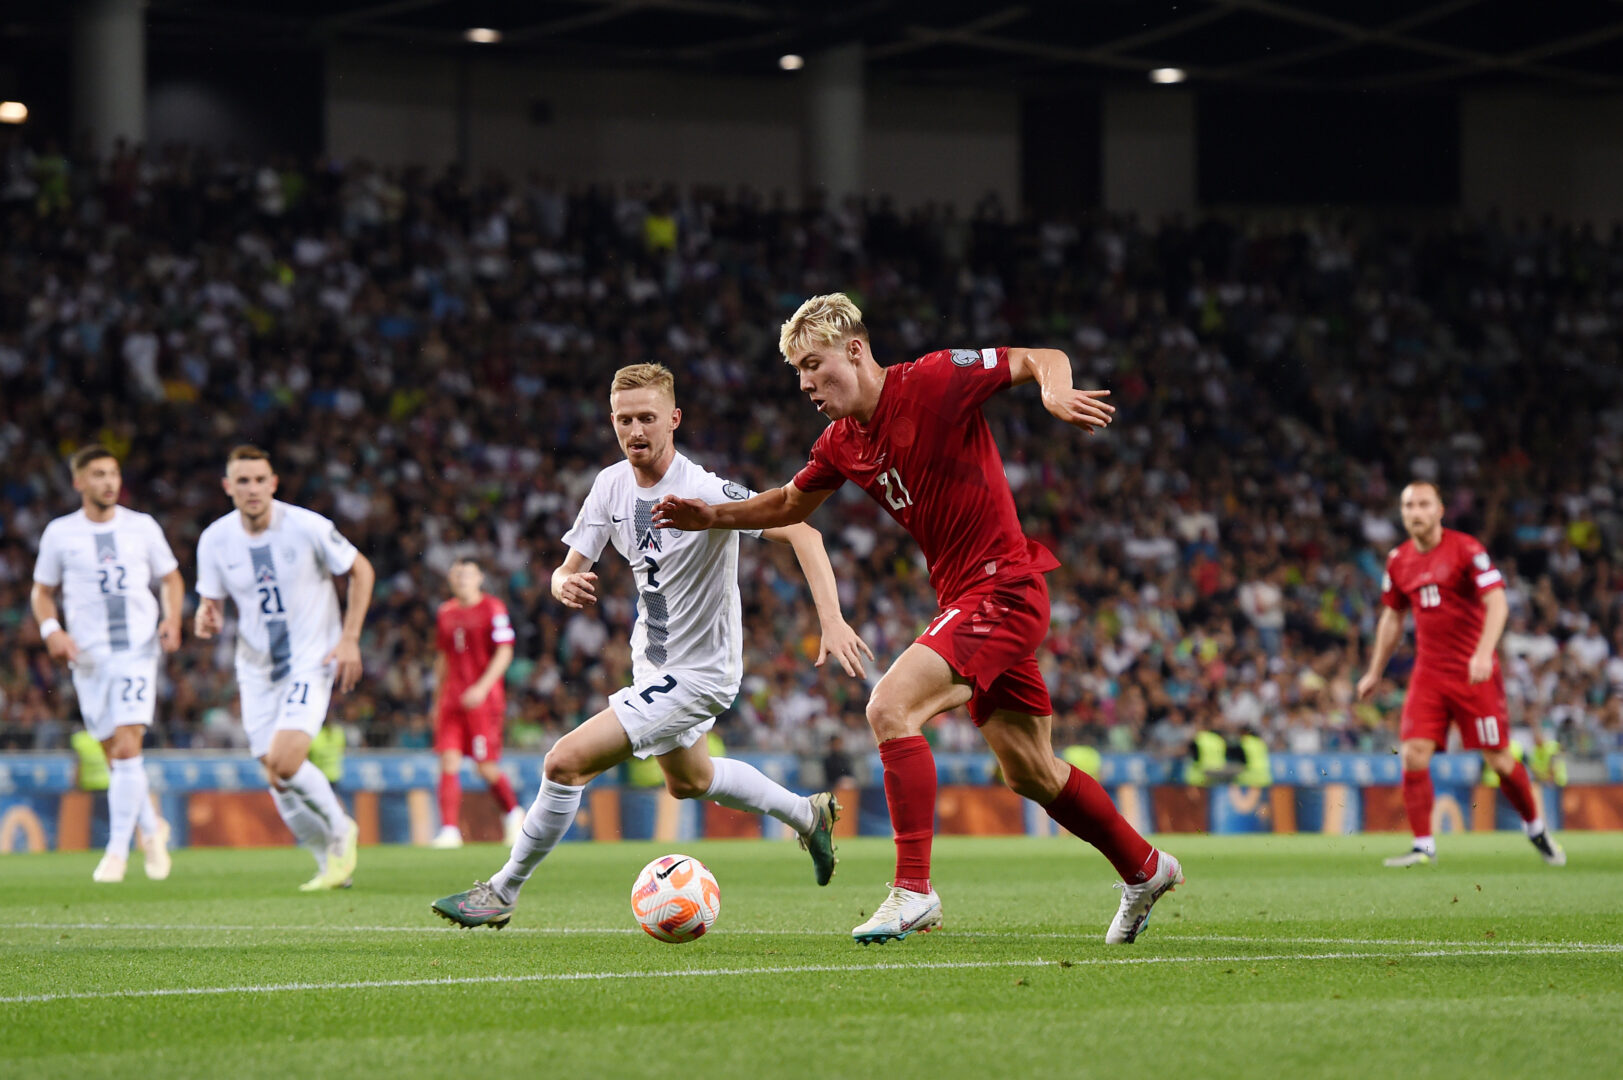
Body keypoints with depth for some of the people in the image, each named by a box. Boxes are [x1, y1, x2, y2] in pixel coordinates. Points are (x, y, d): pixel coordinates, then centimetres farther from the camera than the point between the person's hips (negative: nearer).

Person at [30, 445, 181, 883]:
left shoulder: (142, 527, 7)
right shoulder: (60, 533, 5)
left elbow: (170, 578, 18)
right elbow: (42, 590, 13)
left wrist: (172, 619, 0)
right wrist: (51, 629, -5)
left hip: (138, 650, -1)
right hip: (89, 657, 1)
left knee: (127, 748, -15)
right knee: (115, 755, 4)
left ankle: (117, 851, -11)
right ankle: (151, 828, 28)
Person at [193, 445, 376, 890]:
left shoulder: (308, 527, -14)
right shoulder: (215, 540, -5)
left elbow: (361, 571, -2)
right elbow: (213, 603, 5)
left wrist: (349, 639, -8)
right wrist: (208, 619, -20)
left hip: (311, 661, -4)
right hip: (257, 669, 4)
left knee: (284, 761, -21)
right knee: (278, 778, 3)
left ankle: (341, 829, 5)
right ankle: (330, 861, 23)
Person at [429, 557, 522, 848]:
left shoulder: (493, 609, -4)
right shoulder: (445, 613, 14)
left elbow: (504, 653, -9)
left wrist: (482, 687, -19)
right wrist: (437, 701, 20)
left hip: (484, 696, -5)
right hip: (452, 698, 5)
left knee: (486, 766, -3)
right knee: (449, 763, -7)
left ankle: (513, 814, 23)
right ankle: (449, 831, -9)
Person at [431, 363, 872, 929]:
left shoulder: (703, 491, -27)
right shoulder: (612, 484, -5)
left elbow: (800, 532, -29)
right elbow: (569, 569, 0)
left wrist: (831, 621, -40)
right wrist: (565, 584, -26)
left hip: (697, 673, -9)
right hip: (654, 664, 9)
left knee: (567, 761, -17)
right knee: (689, 781, 32)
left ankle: (501, 892, -2)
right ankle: (809, 815, 53)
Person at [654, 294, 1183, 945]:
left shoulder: (934, 381, -14)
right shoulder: (841, 443, 8)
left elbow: (1043, 358, -11)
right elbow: (791, 504, 26)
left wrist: (1056, 394, -33)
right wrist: (713, 517, 13)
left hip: (1002, 588, -8)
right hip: (963, 598, 8)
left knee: (891, 707, -23)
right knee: (1031, 774, 15)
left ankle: (913, 889, -20)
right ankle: (1144, 870, 34)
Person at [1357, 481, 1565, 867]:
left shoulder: (1466, 549, -9)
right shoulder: (1399, 561, 7)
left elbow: (1497, 603, -16)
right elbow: (1392, 617, 21)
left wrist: (1484, 653, -30)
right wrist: (1374, 673, 22)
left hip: (1475, 672, -4)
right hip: (1429, 673, 4)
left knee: (1498, 759, 0)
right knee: (1414, 755, -12)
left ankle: (1535, 829, 24)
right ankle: (1423, 846, -4)